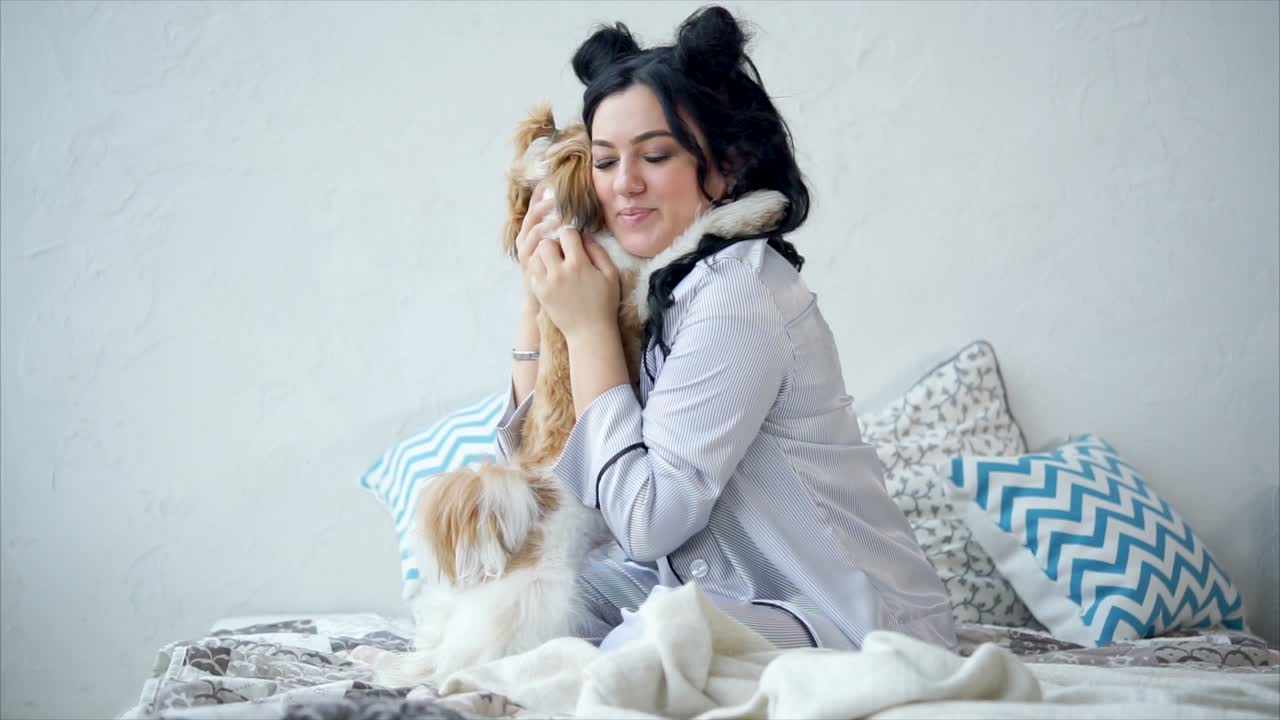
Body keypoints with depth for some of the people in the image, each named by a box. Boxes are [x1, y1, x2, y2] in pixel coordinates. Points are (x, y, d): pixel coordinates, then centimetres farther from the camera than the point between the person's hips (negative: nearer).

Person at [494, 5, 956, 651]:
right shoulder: (646, 287, 5)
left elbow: (646, 521, -20)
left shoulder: (737, 294, -20)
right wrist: (538, 305, -1)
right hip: (720, 593, 8)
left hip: (849, 624, -8)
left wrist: (587, 327, -15)